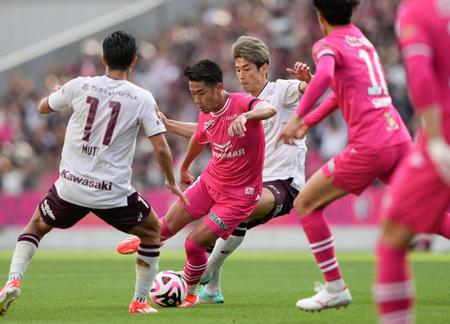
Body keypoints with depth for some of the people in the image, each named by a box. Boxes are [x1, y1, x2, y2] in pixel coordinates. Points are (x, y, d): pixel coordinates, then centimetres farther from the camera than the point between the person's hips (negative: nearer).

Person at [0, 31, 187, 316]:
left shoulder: (80, 86, -2)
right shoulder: (142, 99, -6)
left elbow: (43, 107, 16)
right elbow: (161, 148, -7)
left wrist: (56, 92, 38)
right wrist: (172, 183, 9)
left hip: (71, 186, 2)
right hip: (113, 193, -2)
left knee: (36, 226, 25)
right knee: (152, 230, 23)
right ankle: (140, 301, 19)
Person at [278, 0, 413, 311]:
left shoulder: (328, 45, -2)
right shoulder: (361, 39, 21)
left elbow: (324, 75, -26)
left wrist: (298, 117, -26)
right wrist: (308, 122, 33)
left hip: (369, 148, -7)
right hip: (400, 139, 7)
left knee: (306, 204, 5)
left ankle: (335, 288, 3)